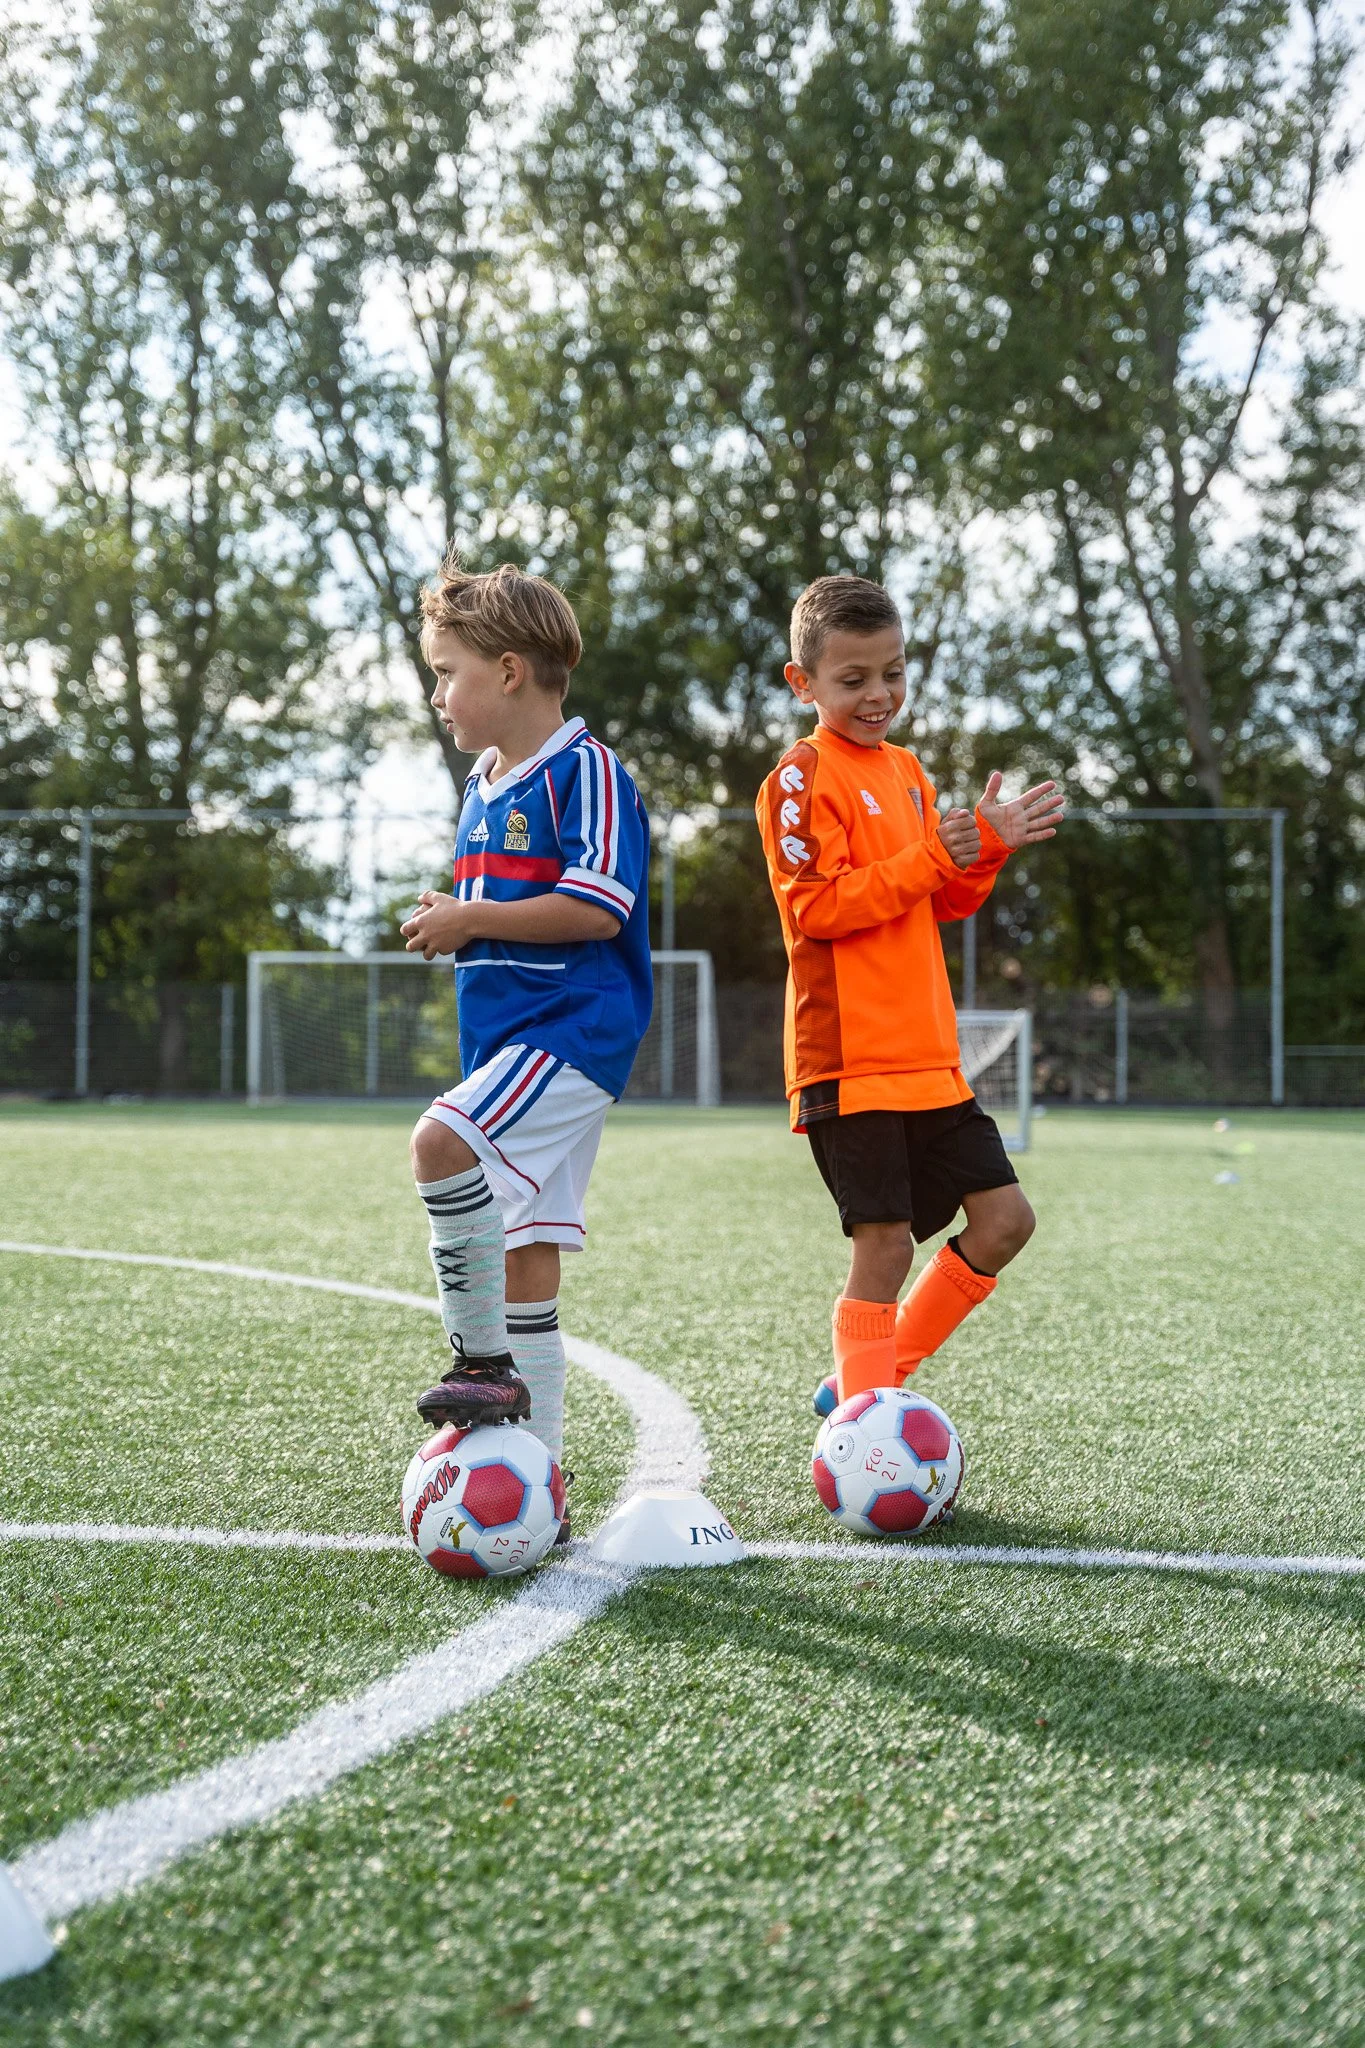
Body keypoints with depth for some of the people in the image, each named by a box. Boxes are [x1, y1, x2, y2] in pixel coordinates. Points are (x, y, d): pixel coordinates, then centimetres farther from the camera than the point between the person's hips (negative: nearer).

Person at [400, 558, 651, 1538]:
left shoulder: (586, 769, -9)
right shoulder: (485, 785, 19)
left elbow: (596, 907, -20)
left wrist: (470, 919, -14)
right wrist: (451, 922, 10)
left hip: (571, 1032, -9)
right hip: (505, 1039, 9)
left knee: (442, 1143, -32)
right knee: (525, 1257, 8)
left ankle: (485, 1360, -18)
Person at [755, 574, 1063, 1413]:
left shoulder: (906, 770, 17)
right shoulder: (802, 778, -8)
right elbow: (816, 909, -18)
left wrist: (986, 847, 1)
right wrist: (928, 859, -21)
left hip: (928, 1055, 8)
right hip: (849, 1058, -8)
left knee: (1005, 1218, 8)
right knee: (885, 1243, -8)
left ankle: (866, 1382, 18)